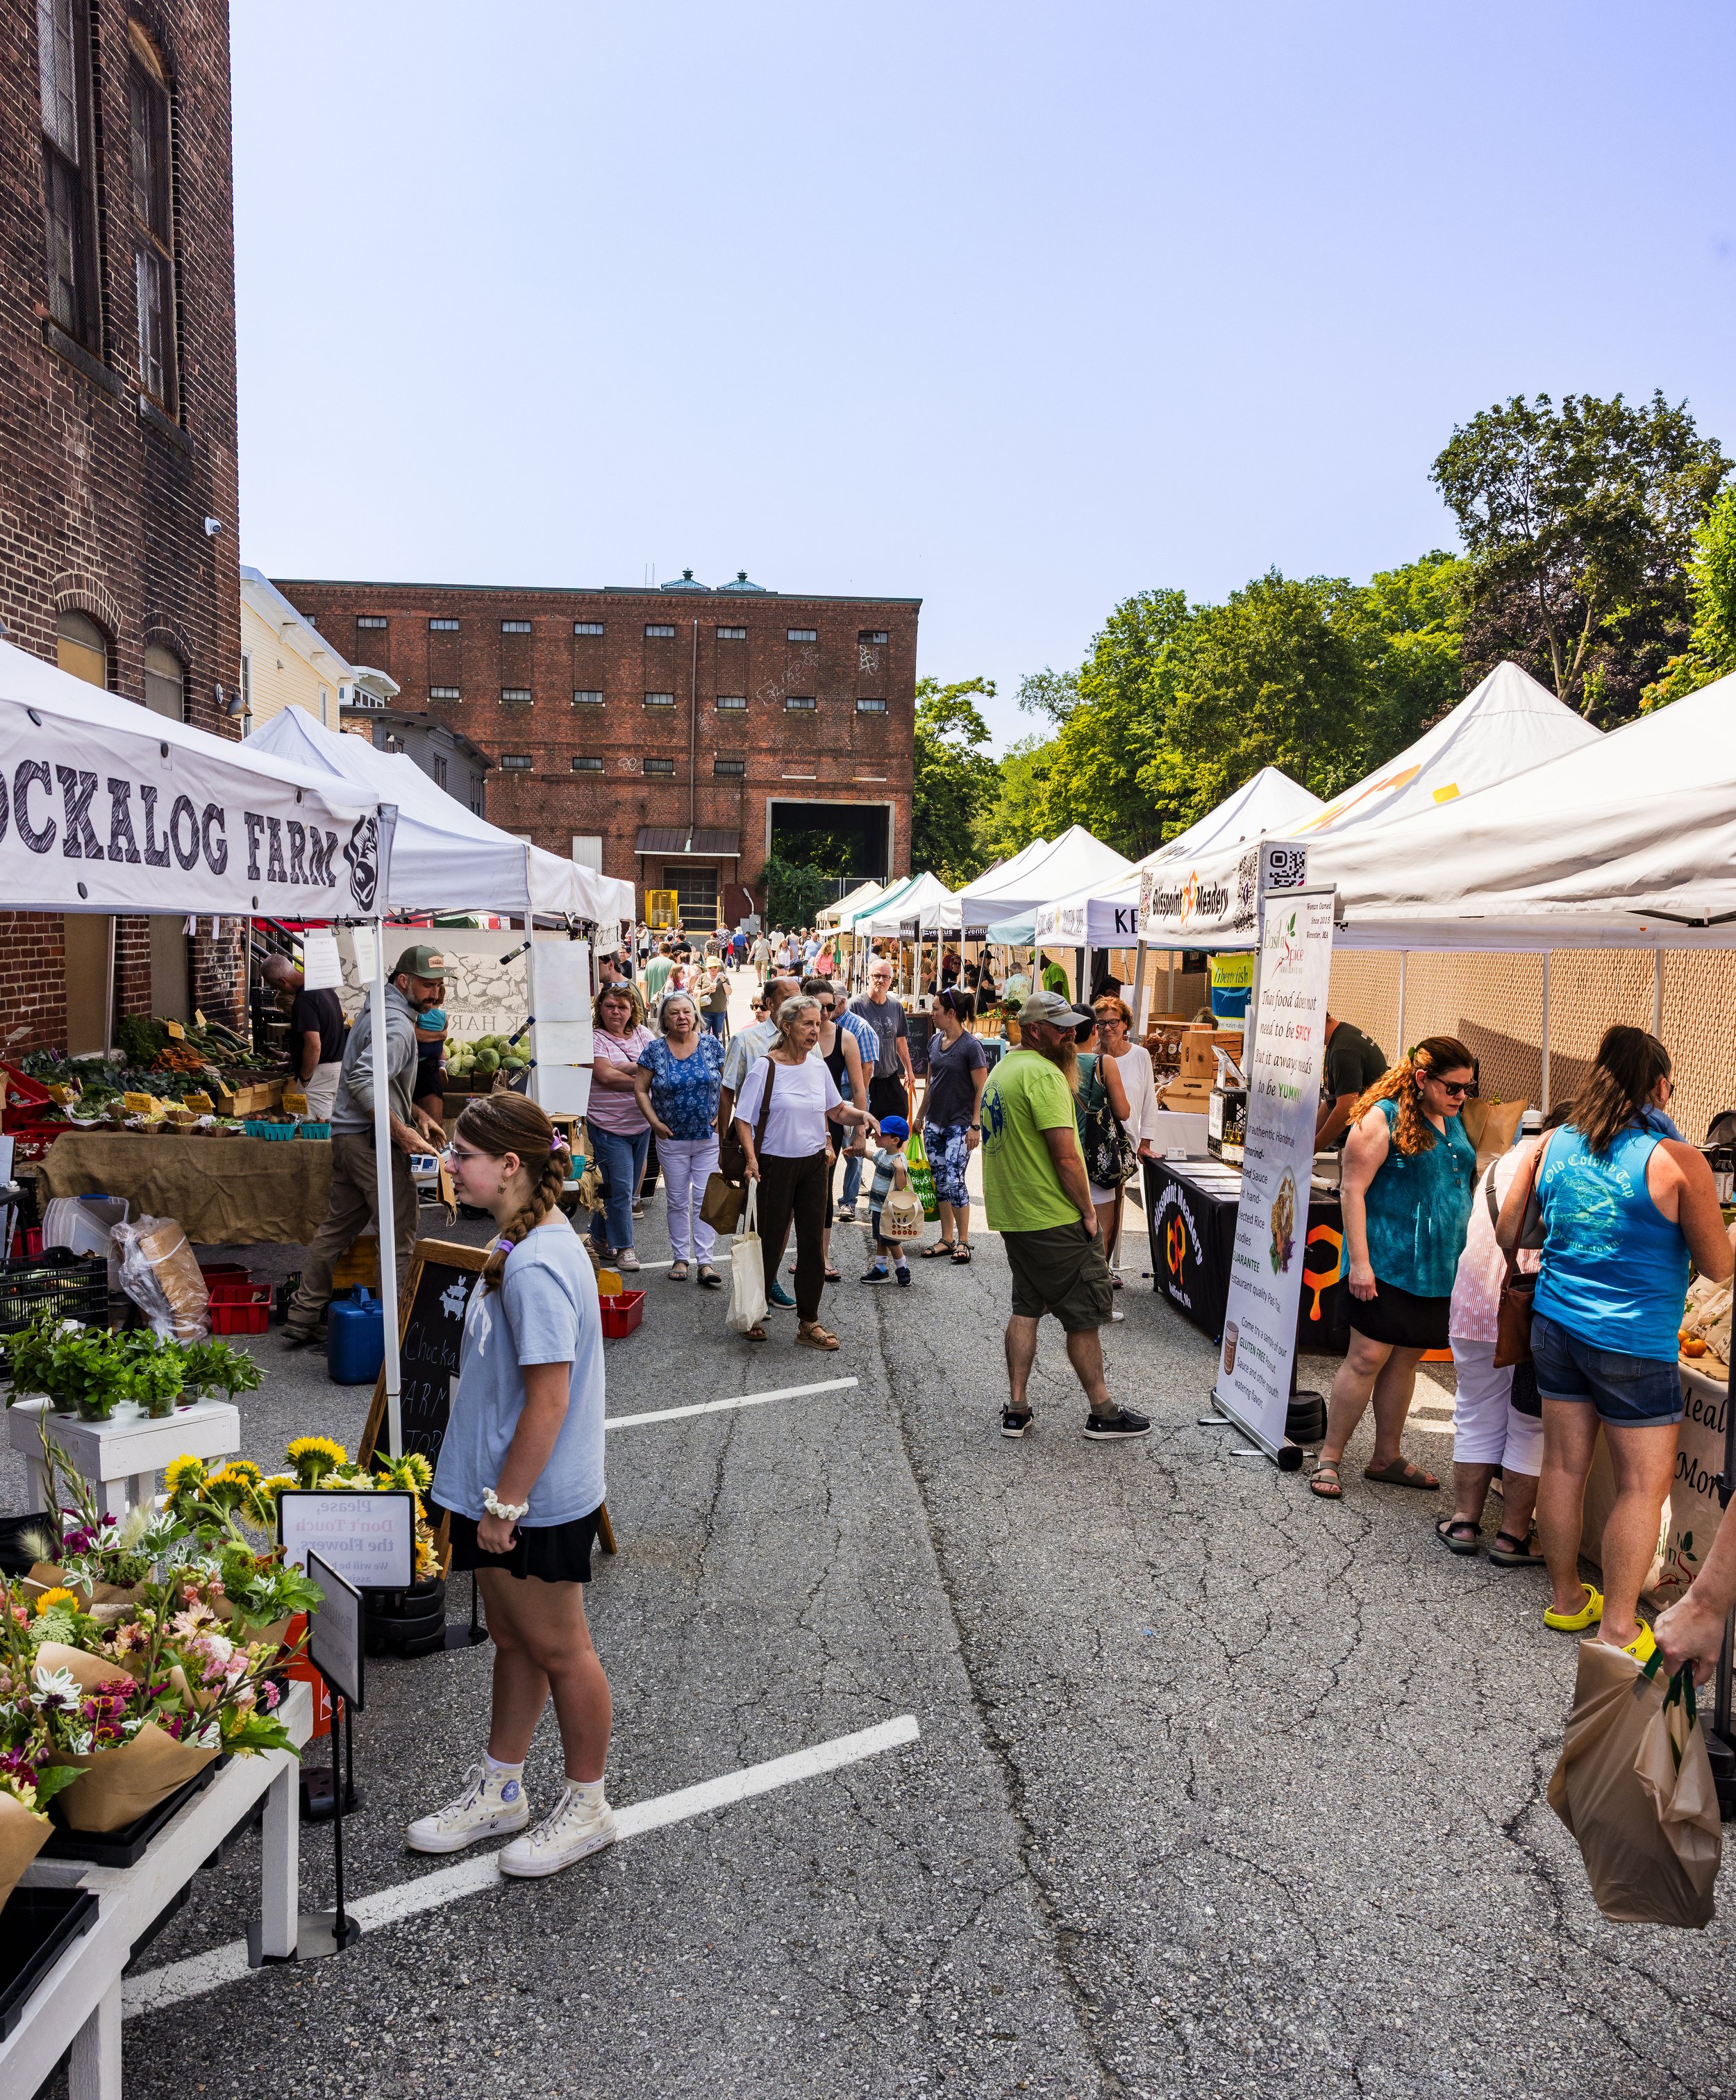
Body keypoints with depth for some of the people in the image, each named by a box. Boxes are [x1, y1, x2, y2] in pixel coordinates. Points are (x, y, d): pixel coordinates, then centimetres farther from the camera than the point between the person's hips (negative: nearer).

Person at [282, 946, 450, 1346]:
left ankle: (301, 1320, 22)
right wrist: (401, 1131, -26)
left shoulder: (378, 1010, 17)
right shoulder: (397, 1024, -17)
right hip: (372, 1141, -10)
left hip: (347, 1136, 10)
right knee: (399, 1238, -4)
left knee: (337, 1227, 16)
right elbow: (363, 1082, -28)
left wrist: (416, 1112, 18)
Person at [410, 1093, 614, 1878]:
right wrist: (493, 1498, 19)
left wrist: (506, 1503, -19)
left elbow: (548, 1401, -27)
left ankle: (586, 1808, 29)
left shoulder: (536, 1267, -28)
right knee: (513, 1640, 22)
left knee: (557, 1650, 9)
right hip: (502, 1490, 9)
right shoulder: (523, 1244, 5)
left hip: (535, 1504, -9)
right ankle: (498, 1791, 40)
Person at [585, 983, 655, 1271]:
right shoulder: (594, 1038, -6)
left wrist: (624, 1068, -17)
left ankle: (600, 1239, 27)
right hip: (609, 1126, -6)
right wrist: (641, 1081, -13)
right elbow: (605, 1075, -18)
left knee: (629, 1189, 12)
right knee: (620, 1188, -5)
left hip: (641, 1125, 6)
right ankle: (622, 1247, 9)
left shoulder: (642, 1033, 8)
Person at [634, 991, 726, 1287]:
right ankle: (680, 1258, 19)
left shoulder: (711, 1045, -1)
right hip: (672, 1139, 0)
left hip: (709, 1136, 0)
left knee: (705, 1199, -1)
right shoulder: (655, 1049, -3)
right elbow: (642, 1090, 1)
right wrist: (655, 1123, -7)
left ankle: (705, 1261, 3)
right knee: (678, 1201, 9)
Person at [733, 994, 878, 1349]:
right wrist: (751, 1158, -21)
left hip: (814, 1163, 5)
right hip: (775, 1165, -5)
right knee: (770, 1241, 4)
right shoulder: (765, 1068, -11)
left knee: (811, 1241, 6)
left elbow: (836, 1109, 16)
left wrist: (862, 1115, -3)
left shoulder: (817, 1067, 5)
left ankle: (808, 1323, 16)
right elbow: (743, 1119, -9)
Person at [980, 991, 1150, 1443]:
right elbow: (1066, 1156, -22)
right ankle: (1104, 1414, 12)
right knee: (1084, 1316, 2)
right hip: (1054, 1220, -9)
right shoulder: (1043, 1073, -18)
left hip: (1013, 1216, 9)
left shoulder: (1000, 1071, 13)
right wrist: (1088, 1211, -11)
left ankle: (1017, 1409, 17)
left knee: (1026, 1309, 15)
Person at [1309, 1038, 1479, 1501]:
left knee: (1406, 1359, 14)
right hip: (1387, 1262, -7)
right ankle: (1328, 1459, 5)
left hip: (1437, 1267, 7)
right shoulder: (1383, 1119, -11)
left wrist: (1467, 1255, 18)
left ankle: (1386, 1457, 25)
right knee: (1368, 1357, -6)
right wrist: (1360, 1262, -19)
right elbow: (1353, 1190, -14)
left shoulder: (1453, 1121, 12)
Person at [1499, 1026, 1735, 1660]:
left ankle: (1566, 1598, 27)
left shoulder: (1555, 1145, -1)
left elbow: (1506, 1234, 8)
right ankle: (1618, 1625, 14)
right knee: (1644, 1485, 8)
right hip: (1634, 1345, -5)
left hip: (1555, 1326, 5)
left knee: (1563, 1467, 14)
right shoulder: (1678, 1162, -15)